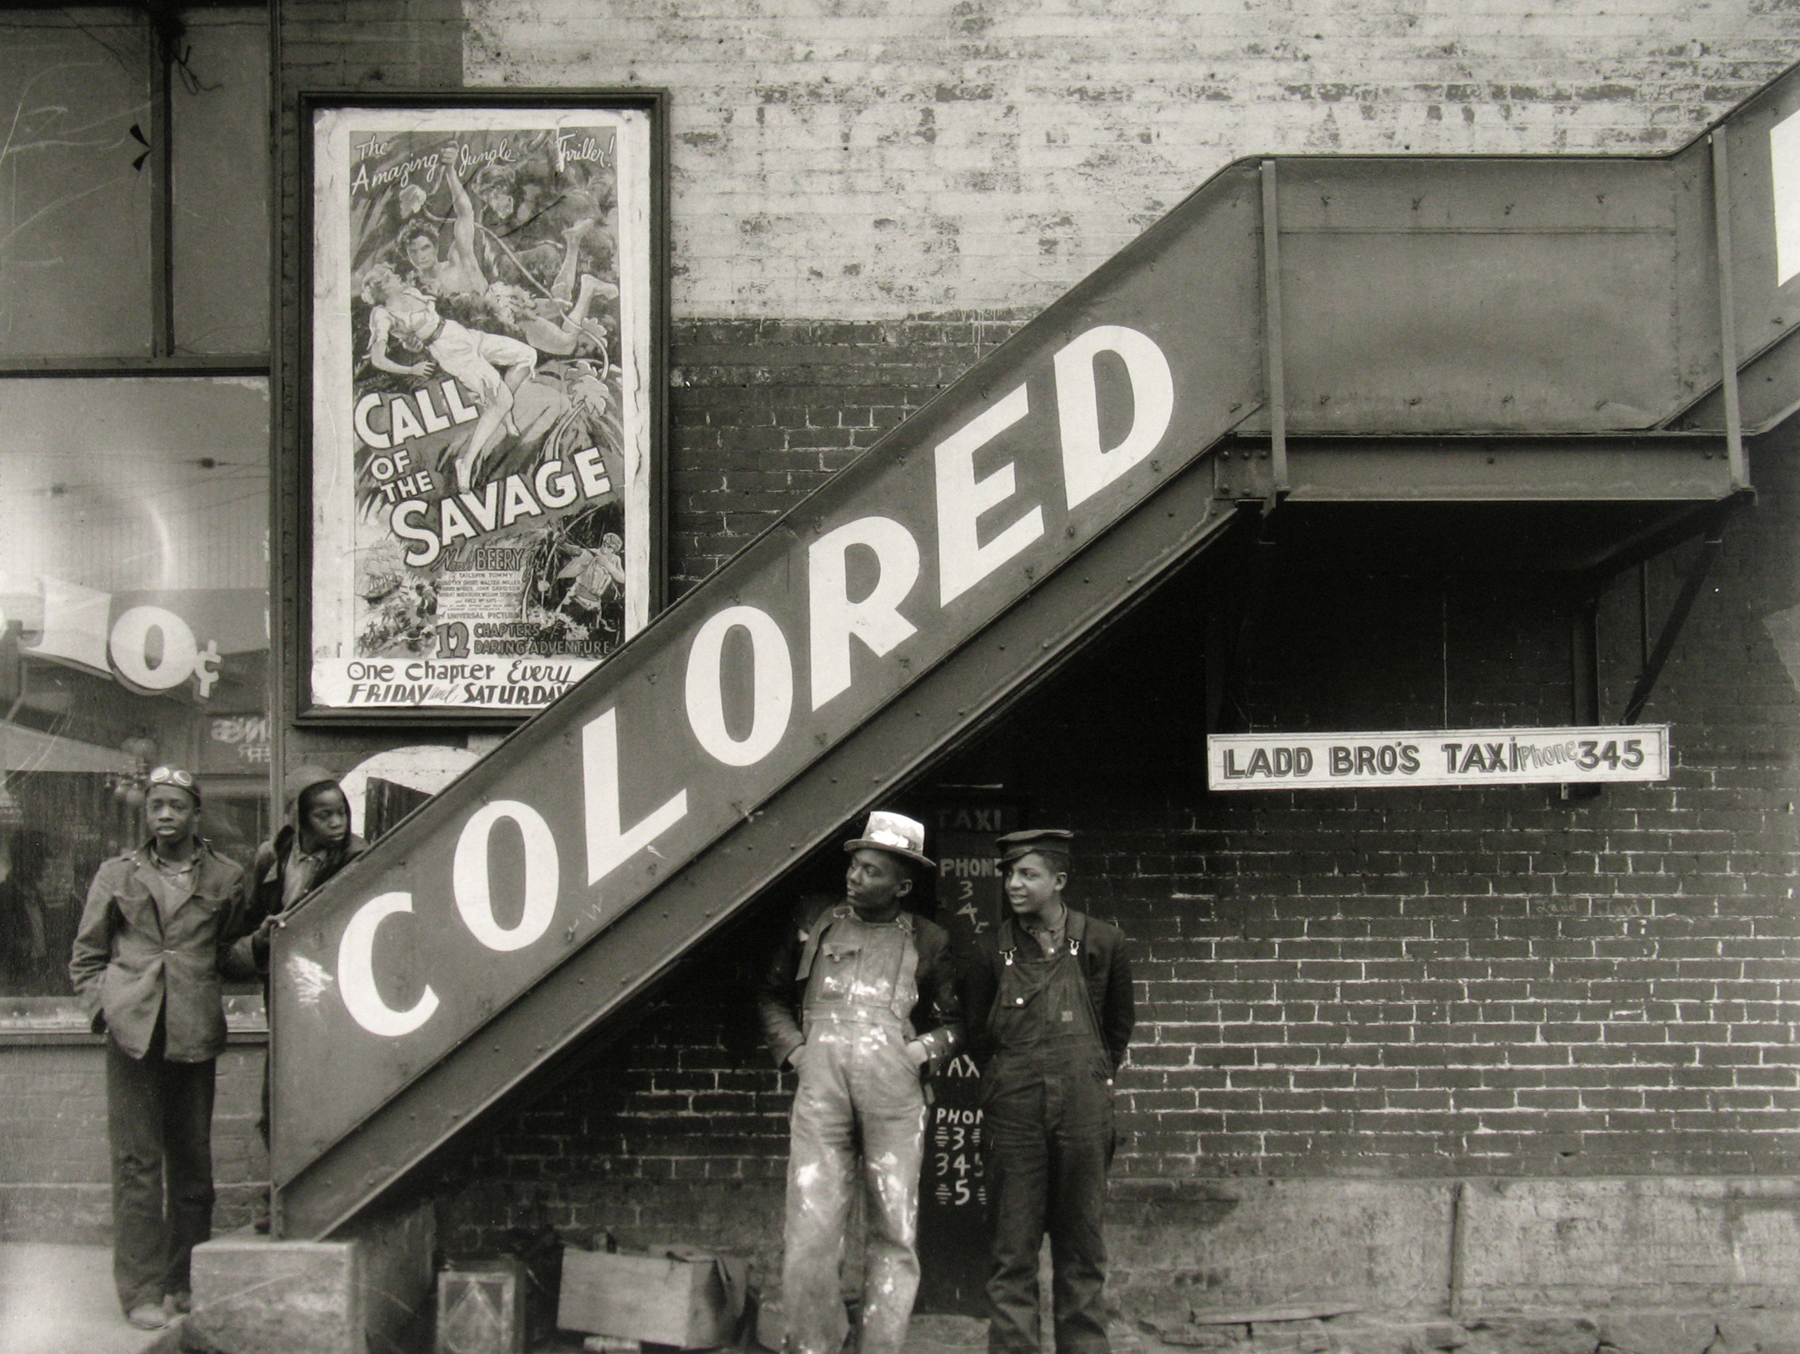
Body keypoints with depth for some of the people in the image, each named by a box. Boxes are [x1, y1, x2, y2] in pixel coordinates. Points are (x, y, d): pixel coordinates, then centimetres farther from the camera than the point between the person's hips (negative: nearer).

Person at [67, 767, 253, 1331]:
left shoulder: (224, 878, 11)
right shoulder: (117, 875, 11)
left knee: (192, 1160, 5)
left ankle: (186, 1283, 16)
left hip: (195, 1034, 1)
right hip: (133, 1034, -1)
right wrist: (105, 1009, -1)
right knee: (136, 1162, -3)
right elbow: (85, 959, 15)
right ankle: (142, 1290, 1)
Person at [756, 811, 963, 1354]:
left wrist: (923, 1049, 2)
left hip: (894, 1087, 0)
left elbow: (952, 1021, 22)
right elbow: (771, 996, 27)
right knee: (809, 1230, -8)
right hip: (821, 1081, 0)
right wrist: (792, 1048, 11)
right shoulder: (815, 921, 19)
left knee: (895, 1232, 0)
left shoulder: (927, 941, 17)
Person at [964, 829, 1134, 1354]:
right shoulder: (993, 949, 4)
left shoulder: (1101, 943, 3)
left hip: (1084, 1108, 0)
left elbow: (1118, 1027, 17)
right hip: (1013, 1110, 0)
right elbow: (976, 1032, 17)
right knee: (1013, 1250, -2)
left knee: (1081, 1247, 5)